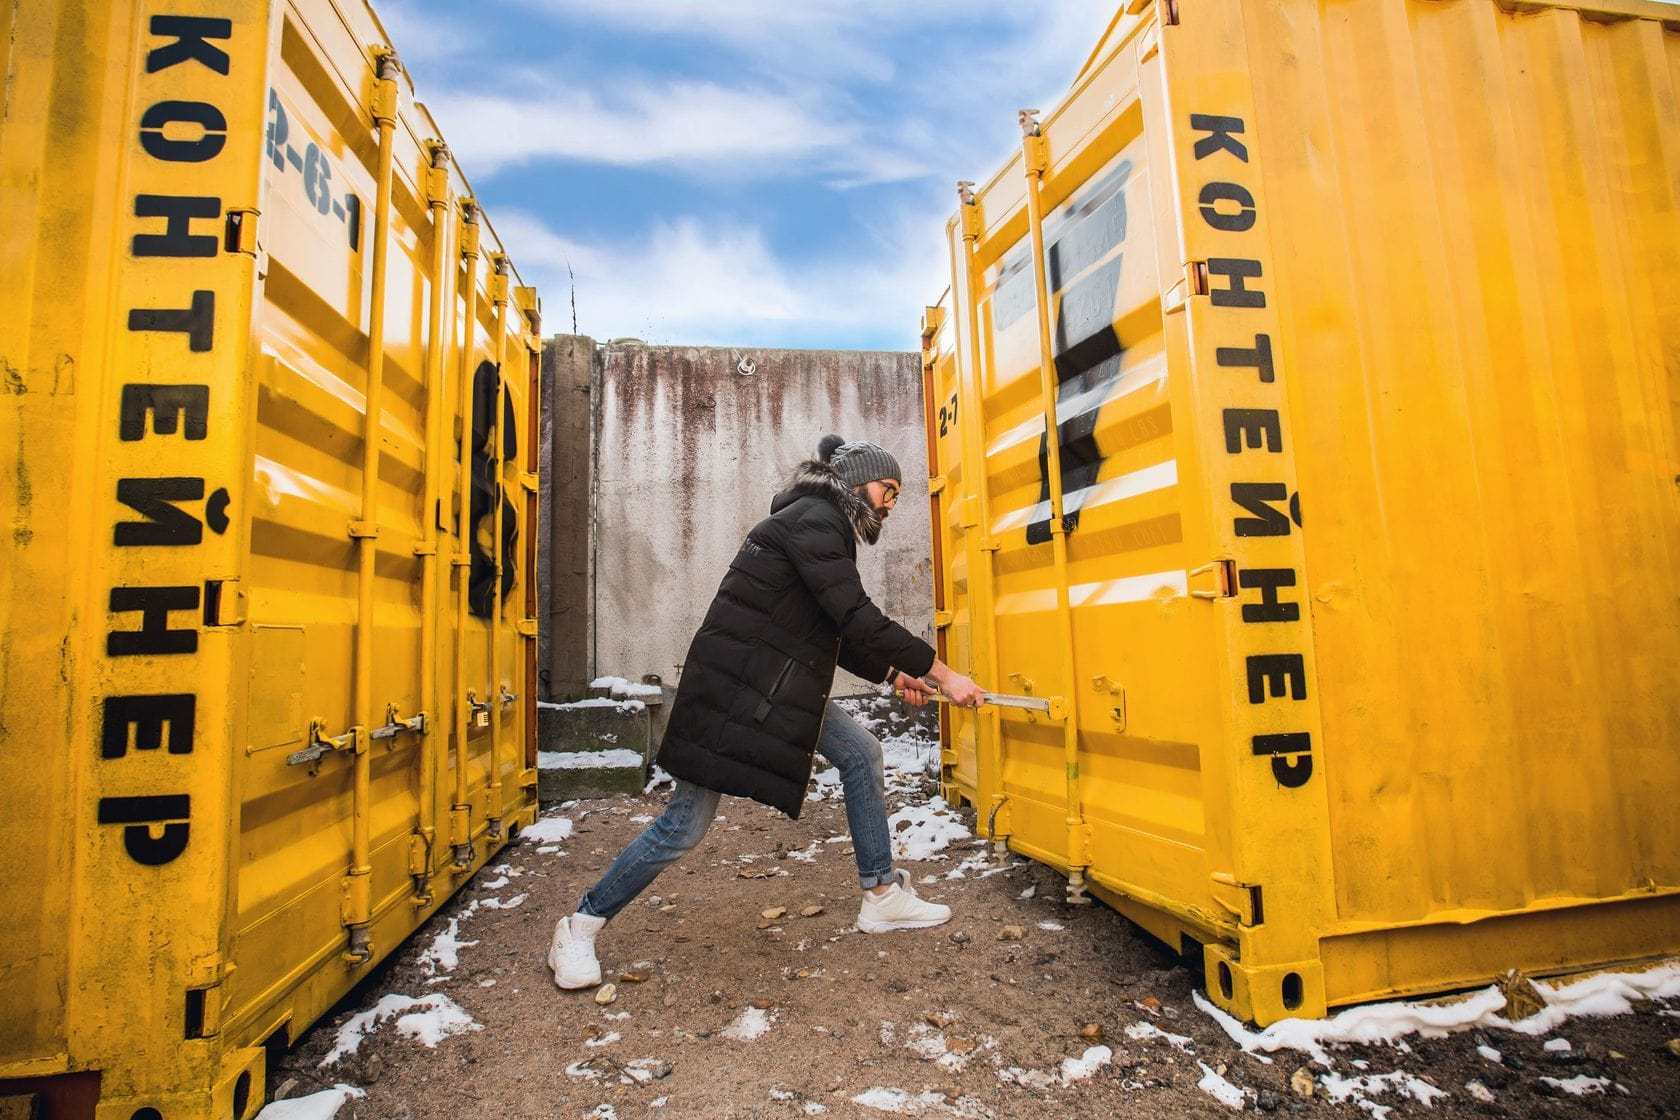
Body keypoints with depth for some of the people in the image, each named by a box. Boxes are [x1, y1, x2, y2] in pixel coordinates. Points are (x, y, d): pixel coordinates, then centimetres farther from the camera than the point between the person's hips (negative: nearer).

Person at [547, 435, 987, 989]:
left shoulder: (826, 528, 15)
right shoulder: (812, 520, -16)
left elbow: (838, 636, 20)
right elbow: (858, 618, -24)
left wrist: (892, 674, 13)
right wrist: (942, 674, -19)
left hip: (782, 688, 10)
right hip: (733, 690, -10)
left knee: (861, 753, 8)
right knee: (686, 823, -2)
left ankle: (880, 896, 20)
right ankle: (579, 927, 18)